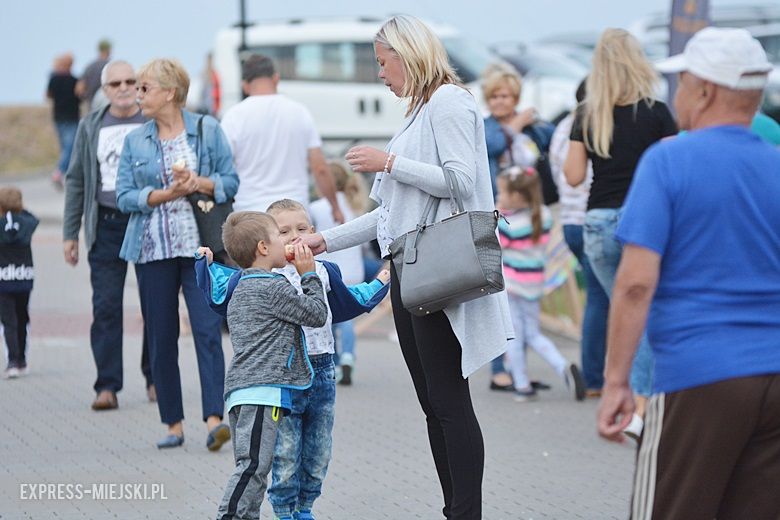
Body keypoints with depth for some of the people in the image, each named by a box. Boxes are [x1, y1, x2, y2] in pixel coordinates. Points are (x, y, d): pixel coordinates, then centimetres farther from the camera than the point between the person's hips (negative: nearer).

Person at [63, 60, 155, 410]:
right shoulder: (91, 128, 11)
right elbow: (76, 181, 14)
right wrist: (70, 233, 10)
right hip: (107, 224, 1)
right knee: (106, 306, -5)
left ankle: (155, 379, 15)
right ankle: (107, 386, -4)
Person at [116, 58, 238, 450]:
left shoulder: (208, 130, 5)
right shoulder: (135, 142, 10)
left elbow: (231, 181, 5)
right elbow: (124, 196, 4)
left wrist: (200, 183, -14)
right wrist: (164, 194, -12)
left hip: (200, 245, -3)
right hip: (153, 249, 3)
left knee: (207, 330, -13)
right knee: (161, 338, 4)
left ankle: (215, 418, -18)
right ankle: (173, 424, 12)